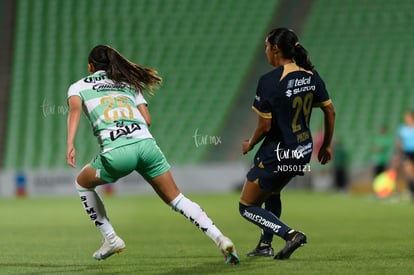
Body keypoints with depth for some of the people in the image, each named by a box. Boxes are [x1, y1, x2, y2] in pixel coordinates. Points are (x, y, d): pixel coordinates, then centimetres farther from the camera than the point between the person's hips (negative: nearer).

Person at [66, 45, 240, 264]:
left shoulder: (78, 86, 19)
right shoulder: (129, 83, 28)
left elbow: (75, 108, -4)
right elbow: (147, 119, 17)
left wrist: (70, 144, -15)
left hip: (116, 152, -3)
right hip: (146, 144, 3)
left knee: (82, 183, 26)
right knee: (176, 198, 12)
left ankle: (110, 239, 21)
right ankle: (220, 239, -4)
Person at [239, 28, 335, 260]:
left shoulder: (269, 81, -20)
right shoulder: (311, 76, 0)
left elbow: (265, 126, -19)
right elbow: (330, 112, 6)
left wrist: (250, 145, 1)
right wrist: (327, 145, 19)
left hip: (277, 155, -8)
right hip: (303, 153, 8)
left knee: (247, 207, 7)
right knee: (272, 193, 32)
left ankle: (290, 234, -10)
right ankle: (265, 245, 34)